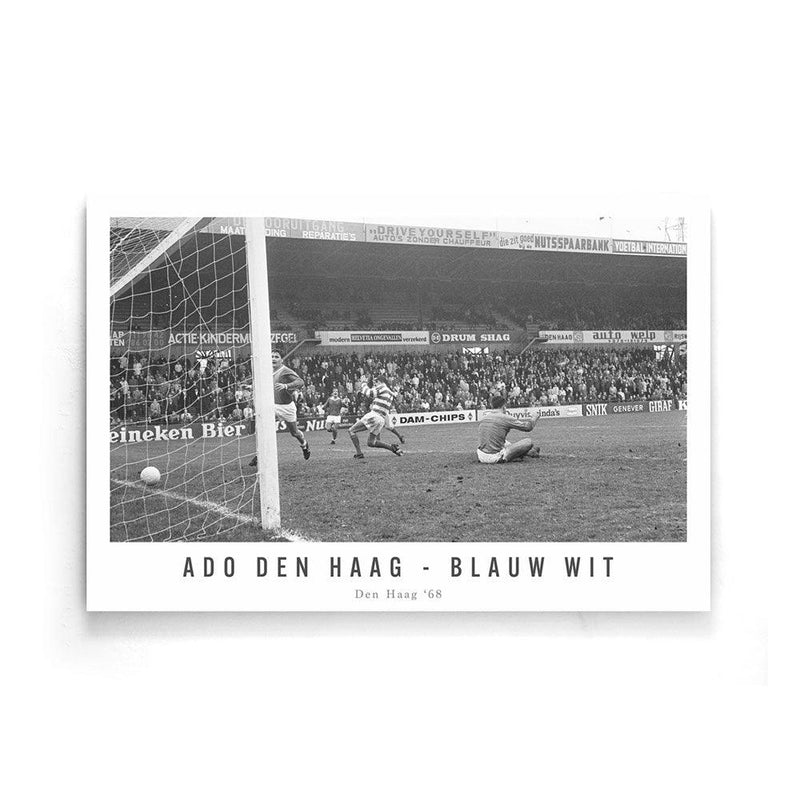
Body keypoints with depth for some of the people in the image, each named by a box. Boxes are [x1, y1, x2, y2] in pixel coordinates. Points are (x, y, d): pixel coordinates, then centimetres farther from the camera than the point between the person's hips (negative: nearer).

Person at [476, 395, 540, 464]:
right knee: (528, 442, -2)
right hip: (495, 457, -7)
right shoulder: (505, 418, -9)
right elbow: (527, 427, 2)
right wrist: (533, 420, 24)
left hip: (481, 457, 7)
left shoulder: (484, 418, 10)